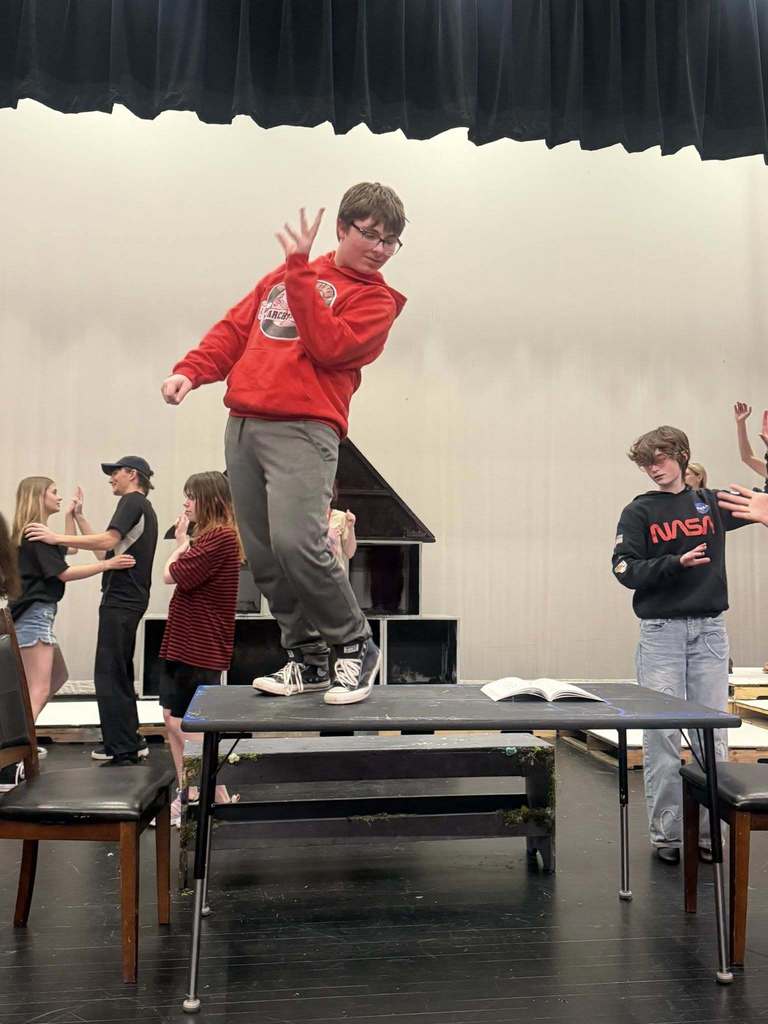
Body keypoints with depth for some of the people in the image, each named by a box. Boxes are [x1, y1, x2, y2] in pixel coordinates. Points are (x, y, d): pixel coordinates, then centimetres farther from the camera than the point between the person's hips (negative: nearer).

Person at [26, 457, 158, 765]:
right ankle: (130, 742, 24)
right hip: (130, 599, 10)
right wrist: (79, 517, 18)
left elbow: (109, 540, -24)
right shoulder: (145, 509, 22)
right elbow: (105, 553, 19)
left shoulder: (132, 501, -7)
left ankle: (122, 750, -5)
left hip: (120, 601, -10)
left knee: (108, 675, -8)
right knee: (120, 673, 17)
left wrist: (57, 538, -24)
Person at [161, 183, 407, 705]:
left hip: (304, 431, -5)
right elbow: (234, 329, 21)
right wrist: (190, 371, 6)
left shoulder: (377, 300, 5)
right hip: (243, 426, 6)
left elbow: (327, 345, -12)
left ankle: (356, 648, 0)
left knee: (296, 545, -22)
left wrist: (300, 271, -9)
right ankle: (309, 658, 19)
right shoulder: (284, 276, 21)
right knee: (263, 557, 4)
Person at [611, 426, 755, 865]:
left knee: (713, 735, 6)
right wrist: (677, 562, -18)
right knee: (662, 736, 1)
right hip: (661, 631, -2)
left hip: (710, 630, 2)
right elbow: (626, 570, -5)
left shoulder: (712, 502, 9)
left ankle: (709, 828, 18)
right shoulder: (639, 512, 1)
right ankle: (666, 832, 12)